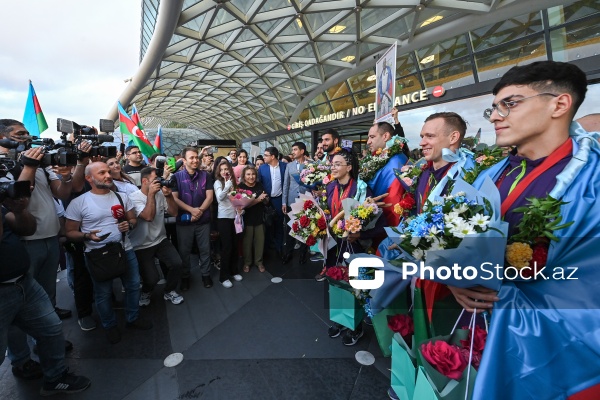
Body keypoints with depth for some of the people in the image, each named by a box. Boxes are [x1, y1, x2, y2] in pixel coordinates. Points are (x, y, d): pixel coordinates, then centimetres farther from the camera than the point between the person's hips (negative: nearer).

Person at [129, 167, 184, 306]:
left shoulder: (160, 194, 1)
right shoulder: (134, 197, -13)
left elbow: (174, 212, 0)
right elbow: (148, 217, -26)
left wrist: (169, 195, -14)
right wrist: (151, 194, -25)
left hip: (161, 240, 4)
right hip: (142, 246, -4)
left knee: (177, 264, -15)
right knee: (152, 278, -13)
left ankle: (169, 291, 14)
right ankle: (146, 292, 25)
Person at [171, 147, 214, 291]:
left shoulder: (206, 175, 1)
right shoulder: (177, 176, -2)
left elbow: (209, 197, -3)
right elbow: (174, 198, -8)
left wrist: (199, 211, -16)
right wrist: (192, 210, -18)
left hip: (203, 220, 1)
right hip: (184, 220, 0)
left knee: (205, 249, 11)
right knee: (184, 251, 11)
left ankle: (206, 274, 29)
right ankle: (185, 276, 30)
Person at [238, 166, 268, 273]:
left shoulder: (260, 185, 2)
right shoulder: (241, 187, -9)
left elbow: (267, 201, 10)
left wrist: (264, 198, -12)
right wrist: (258, 200, -24)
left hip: (260, 218, 3)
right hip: (247, 219, -3)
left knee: (260, 241, 10)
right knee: (247, 242, 9)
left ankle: (259, 262, 29)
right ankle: (247, 263, 29)